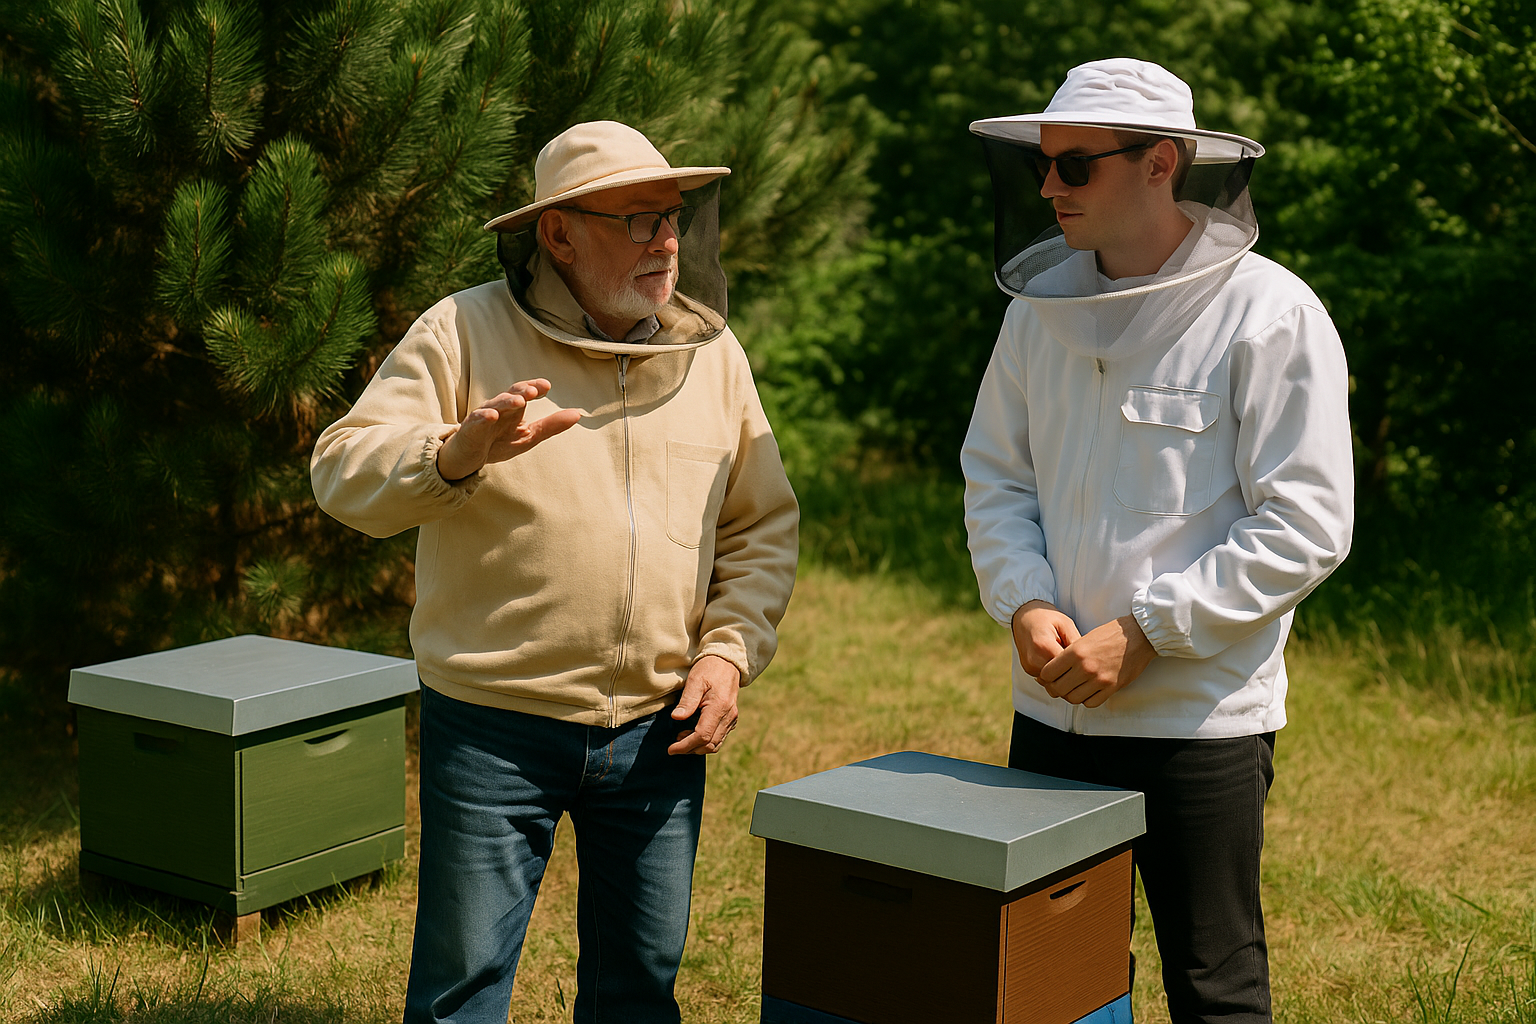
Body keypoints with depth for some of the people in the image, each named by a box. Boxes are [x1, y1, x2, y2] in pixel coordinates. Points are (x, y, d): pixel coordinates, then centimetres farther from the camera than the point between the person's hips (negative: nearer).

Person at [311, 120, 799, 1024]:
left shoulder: (711, 351, 7)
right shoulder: (465, 333, -5)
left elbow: (764, 524, 12)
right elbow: (345, 474, -12)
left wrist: (730, 648, -2)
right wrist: (458, 452, -32)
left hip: (660, 730, 4)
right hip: (495, 725, -3)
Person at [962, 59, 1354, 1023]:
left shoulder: (1270, 312, -11)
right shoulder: (1043, 303, 7)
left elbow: (1305, 527, -14)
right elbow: (995, 474, 11)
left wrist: (1142, 633, -18)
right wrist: (1025, 602, -8)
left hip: (1201, 718, -5)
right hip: (1050, 711, 5)